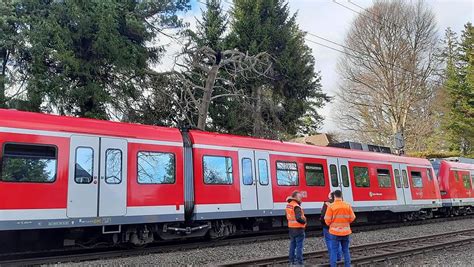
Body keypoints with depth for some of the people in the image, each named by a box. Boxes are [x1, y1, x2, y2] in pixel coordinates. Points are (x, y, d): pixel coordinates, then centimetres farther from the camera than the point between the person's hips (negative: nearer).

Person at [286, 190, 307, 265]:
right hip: (298, 229, -9)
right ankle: (299, 262, 4)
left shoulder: (288, 205, 7)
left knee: (292, 244, 16)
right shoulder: (296, 206, -21)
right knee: (299, 246, -1)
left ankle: (292, 260, 24)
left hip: (291, 228, 9)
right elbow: (299, 218, -29)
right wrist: (304, 221, -12)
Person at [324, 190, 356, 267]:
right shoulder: (348, 205, -2)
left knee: (334, 251, 3)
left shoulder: (331, 206, -11)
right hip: (346, 232, 3)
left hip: (335, 232, -3)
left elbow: (327, 220, -11)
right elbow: (352, 218, 0)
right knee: (346, 250, 15)